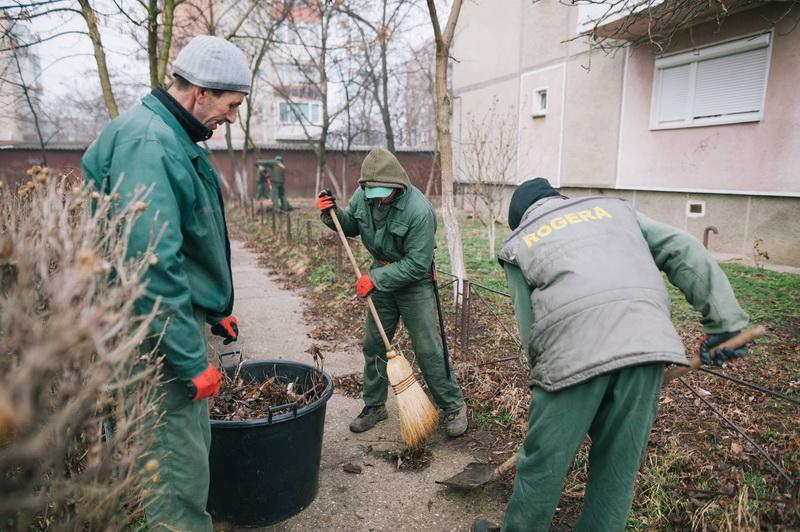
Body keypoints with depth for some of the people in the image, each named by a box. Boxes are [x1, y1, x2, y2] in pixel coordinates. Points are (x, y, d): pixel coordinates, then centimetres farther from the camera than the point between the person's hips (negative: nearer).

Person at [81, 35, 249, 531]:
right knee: (181, 458, 1)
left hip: (177, 318, 10)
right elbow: (152, 263, -27)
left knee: (191, 439, 22)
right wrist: (191, 360, -23)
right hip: (161, 332, -10)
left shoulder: (172, 138, 12)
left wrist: (217, 309, 22)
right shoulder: (149, 144, -20)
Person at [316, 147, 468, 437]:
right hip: (381, 276, 6)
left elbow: (417, 265, -26)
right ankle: (374, 405, 28)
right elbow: (352, 226, 10)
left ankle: (454, 407, 16)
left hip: (413, 282, -6)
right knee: (373, 343, 11)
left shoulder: (419, 211, -28)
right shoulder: (363, 195, -9)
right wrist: (332, 214, -10)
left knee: (428, 348, -2)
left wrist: (375, 279, -25)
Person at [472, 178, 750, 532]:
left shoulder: (518, 243, 20)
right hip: (648, 341, 3)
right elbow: (684, 253, 15)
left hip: (574, 349, -3)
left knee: (543, 465, 12)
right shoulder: (614, 207, 28)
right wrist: (725, 321, 13)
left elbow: (531, 328, 11)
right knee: (619, 463, 17)